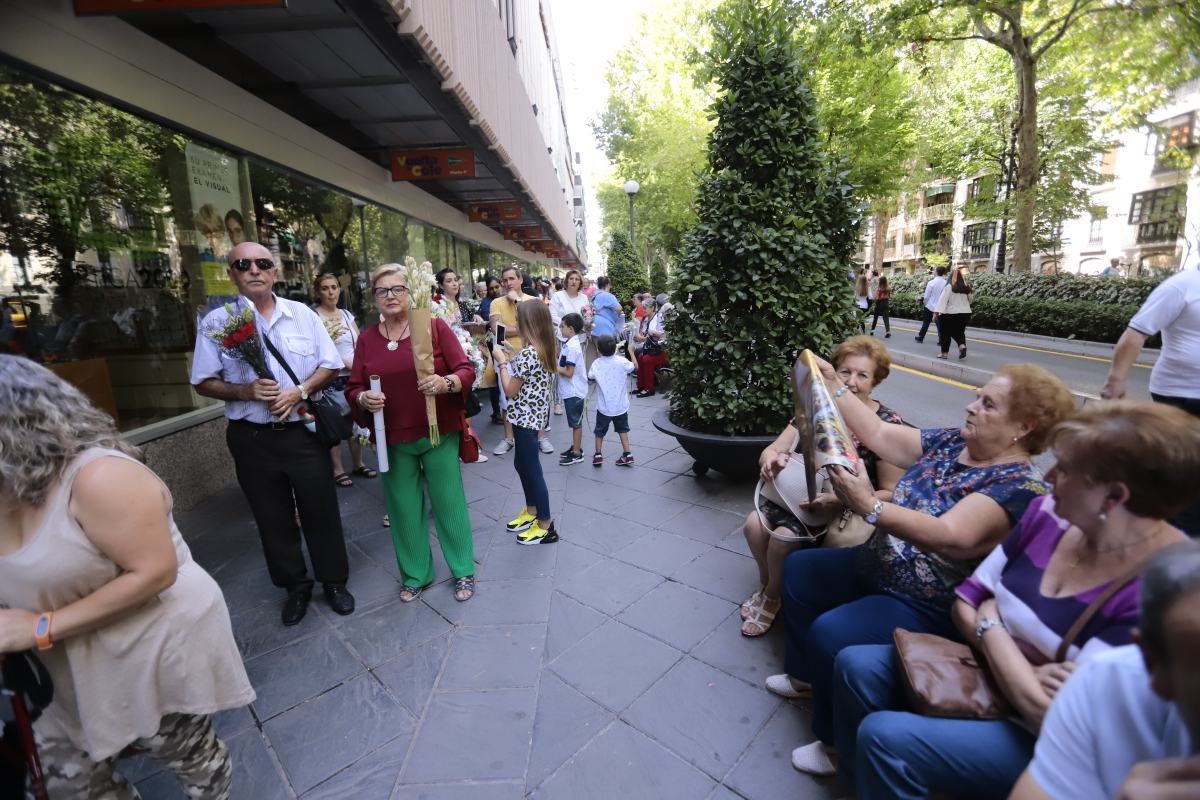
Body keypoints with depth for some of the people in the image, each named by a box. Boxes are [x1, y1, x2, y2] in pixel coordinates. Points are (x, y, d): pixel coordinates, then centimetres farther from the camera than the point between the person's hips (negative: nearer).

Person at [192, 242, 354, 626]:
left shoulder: (303, 314, 1)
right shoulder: (217, 322, -2)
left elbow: (330, 365, 3)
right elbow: (204, 383, 1)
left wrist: (300, 390, -13)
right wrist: (246, 391, -17)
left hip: (303, 432, 0)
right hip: (252, 439, 0)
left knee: (321, 511, 9)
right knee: (273, 519, 14)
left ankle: (334, 580, 29)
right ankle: (296, 586, 34)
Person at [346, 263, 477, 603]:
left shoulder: (435, 326, -3)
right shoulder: (366, 339, 5)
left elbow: (466, 370, -6)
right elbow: (352, 389, 6)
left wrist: (445, 383, -26)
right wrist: (363, 398, -16)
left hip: (439, 433, -2)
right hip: (393, 439, 3)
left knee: (449, 501, 7)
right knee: (404, 507, 13)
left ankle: (464, 570, 27)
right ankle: (415, 574, 33)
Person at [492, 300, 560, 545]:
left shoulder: (528, 353, -22)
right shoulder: (543, 349, 6)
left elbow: (511, 390, -16)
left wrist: (502, 360, -8)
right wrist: (514, 354, 12)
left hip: (525, 418, -10)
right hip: (532, 416, 10)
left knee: (532, 470, 2)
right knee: (522, 464, 22)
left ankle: (546, 526, 15)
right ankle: (531, 511, 38)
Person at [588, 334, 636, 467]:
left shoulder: (596, 364, -13)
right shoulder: (622, 361, -13)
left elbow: (590, 380, 0)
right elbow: (635, 367, 5)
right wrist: (631, 352, 16)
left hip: (604, 406, -1)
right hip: (621, 405, 1)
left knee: (600, 431, 18)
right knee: (622, 429, 19)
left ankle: (598, 455, 21)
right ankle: (627, 454, 16)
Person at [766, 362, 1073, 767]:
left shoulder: (1020, 487, -22)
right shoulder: (951, 442, 0)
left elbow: (950, 537, -36)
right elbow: (880, 435, 1)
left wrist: (869, 506, -43)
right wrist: (833, 385, -1)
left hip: (926, 608, -9)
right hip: (875, 568, 9)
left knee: (830, 633, -25)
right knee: (799, 568, 13)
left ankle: (839, 741, 5)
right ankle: (806, 674, 31)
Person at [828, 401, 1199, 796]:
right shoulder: (1049, 513, -6)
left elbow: (1051, 713, -26)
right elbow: (966, 602, 1)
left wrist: (989, 624, -13)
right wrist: (1024, 671, -15)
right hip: (988, 679, 7)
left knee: (885, 736, -23)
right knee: (857, 666, -8)